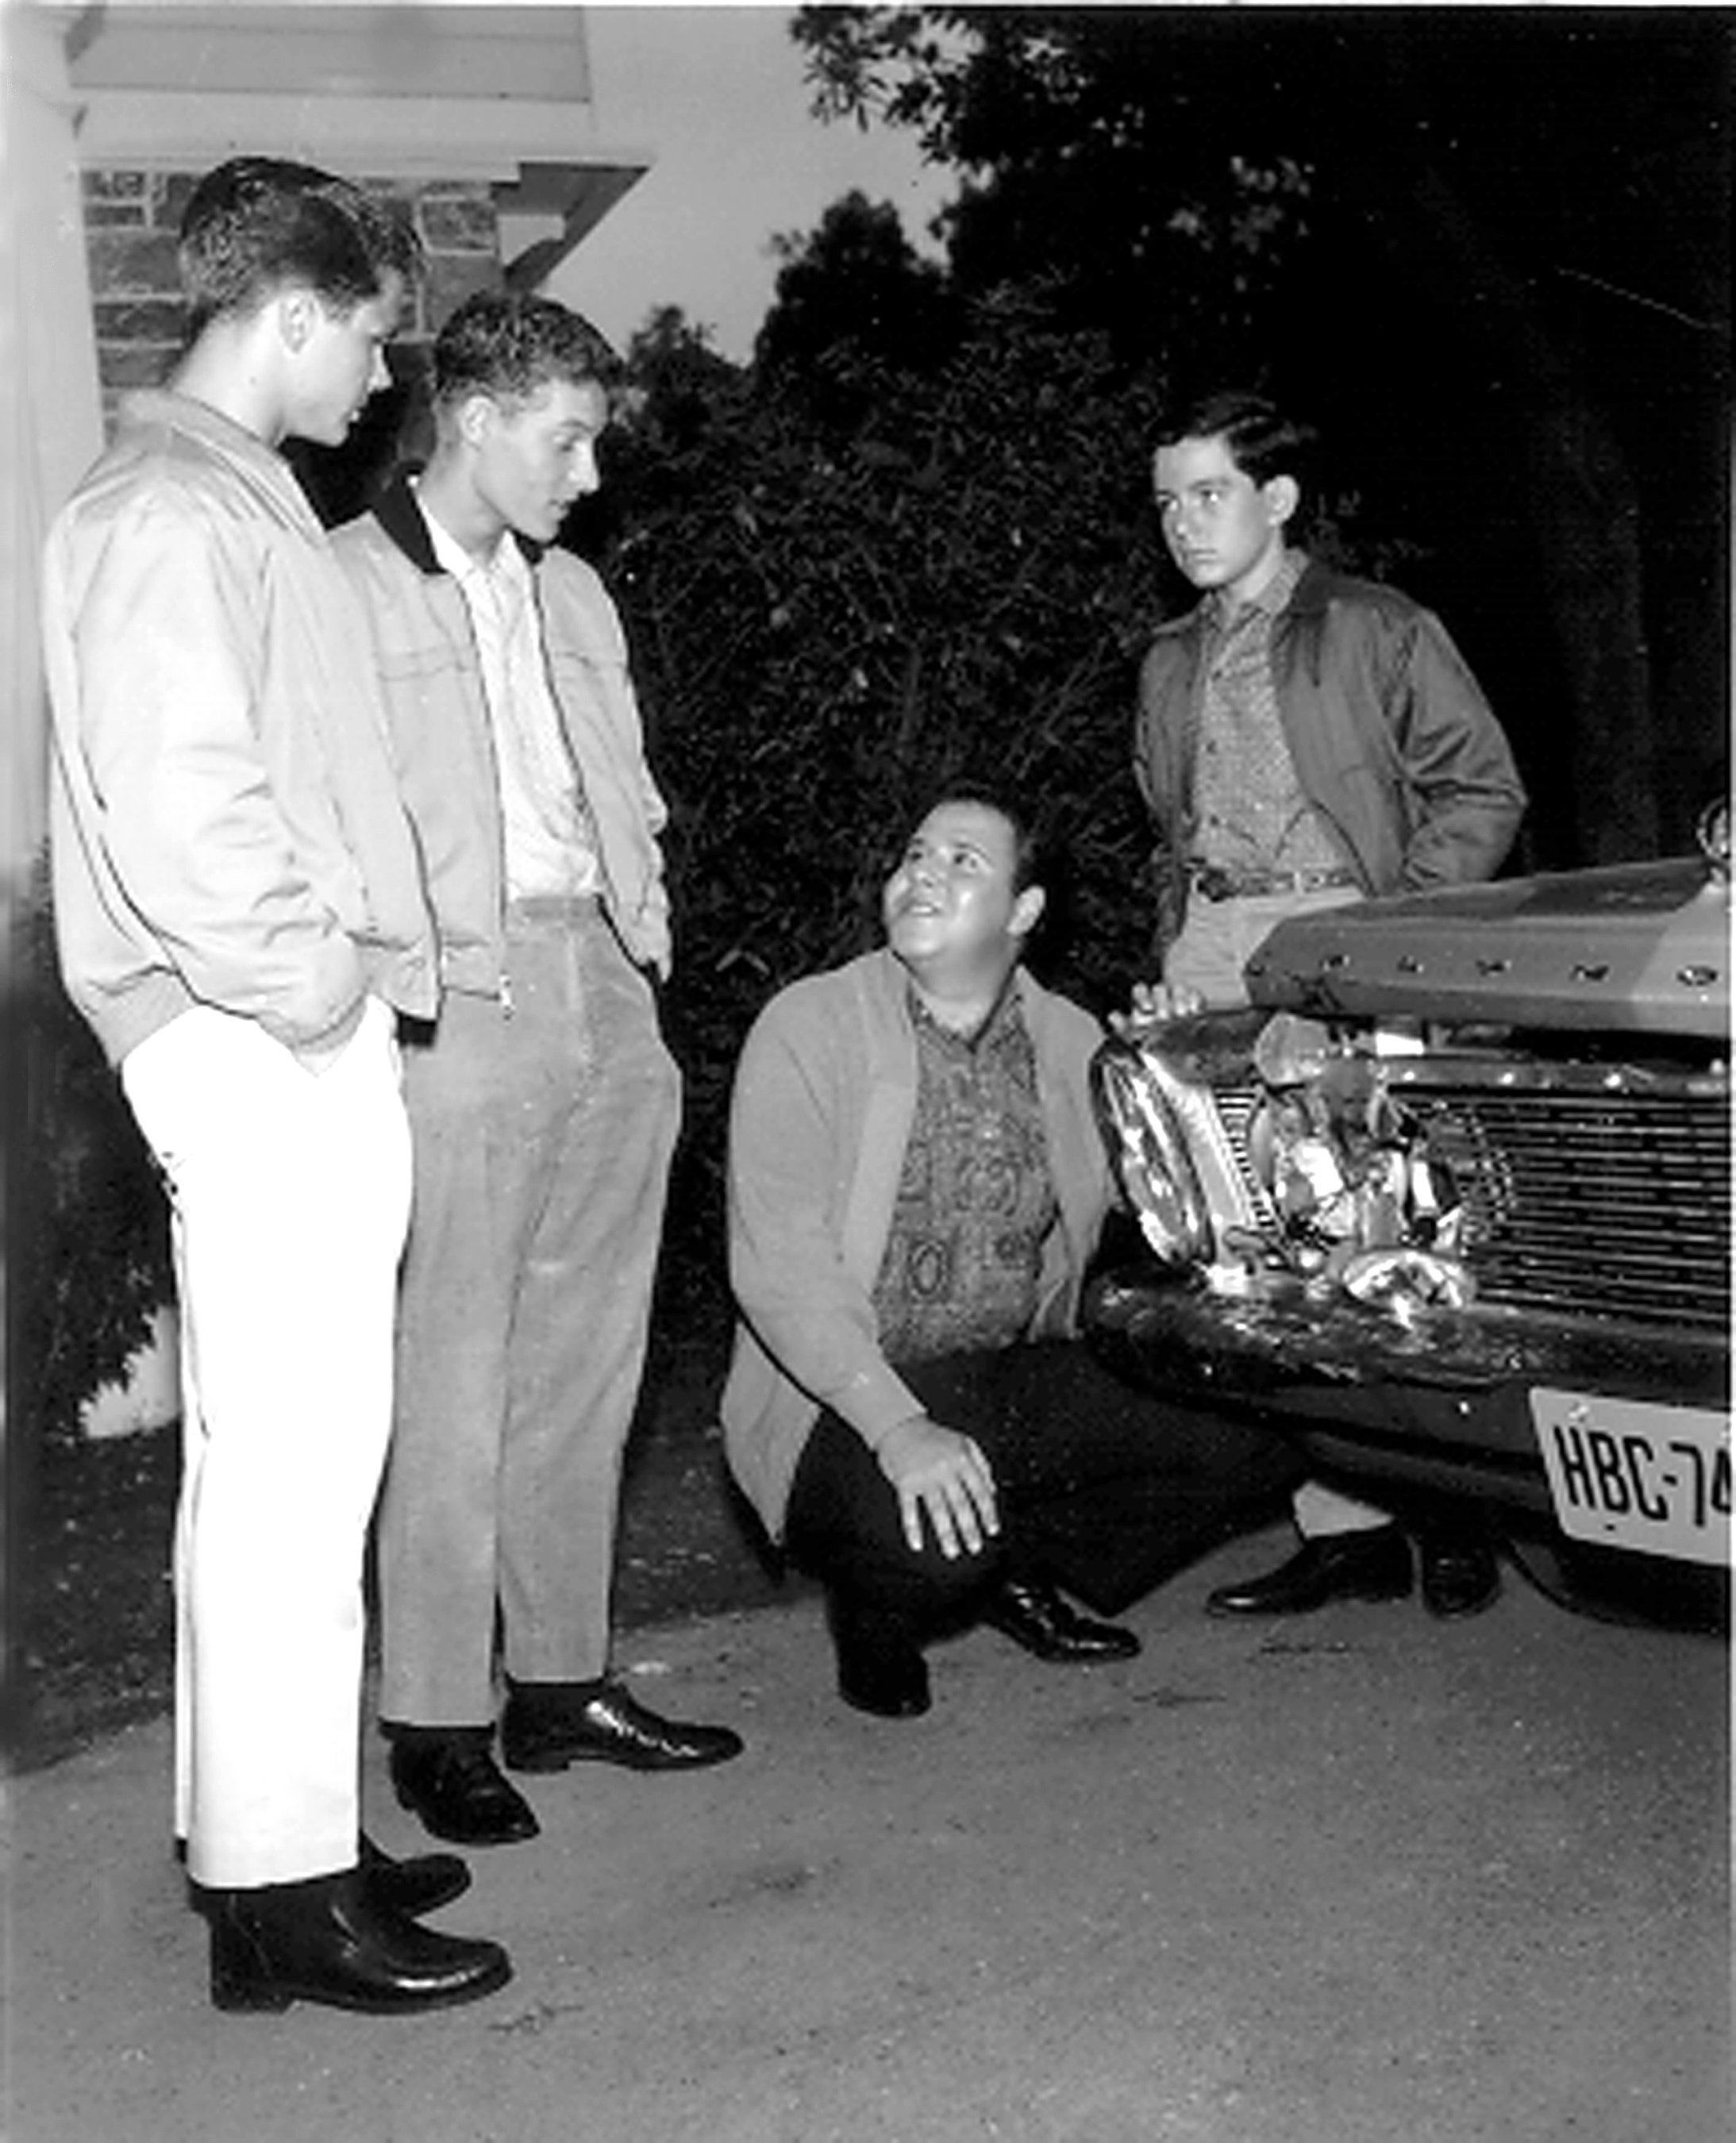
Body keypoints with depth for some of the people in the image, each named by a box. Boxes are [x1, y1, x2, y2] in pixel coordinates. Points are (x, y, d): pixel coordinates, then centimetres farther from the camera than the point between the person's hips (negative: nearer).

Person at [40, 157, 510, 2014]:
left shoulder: (230, 501, 21)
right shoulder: (166, 515, -12)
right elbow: (178, 807, -23)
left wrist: (377, 951, 16)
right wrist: (322, 972, -15)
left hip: (297, 1043, 11)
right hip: (261, 1050, -11)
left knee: (265, 1458, 15)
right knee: (296, 1463, -6)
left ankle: (253, 1827, 26)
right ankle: (284, 1893, 3)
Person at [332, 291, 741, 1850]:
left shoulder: (572, 593, 20)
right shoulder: (343, 588, -2)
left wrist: (645, 953, 12)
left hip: (607, 1004, 7)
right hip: (464, 1008, -7)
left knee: (586, 1367, 10)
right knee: (453, 1382, -4)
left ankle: (561, 1679, 21)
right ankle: (437, 1722, 7)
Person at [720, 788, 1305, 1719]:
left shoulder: (1072, 1042, 8)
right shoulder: (808, 1028, -8)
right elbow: (779, 1265, -18)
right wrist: (898, 1428, -28)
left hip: (1028, 1381, 5)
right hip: (845, 1405, -5)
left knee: (1261, 1426, -11)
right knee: (931, 1539, -36)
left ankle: (1026, 1567, 11)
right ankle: (875, 1609, 3)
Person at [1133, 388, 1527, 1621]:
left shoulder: (1379, 631, 5)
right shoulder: (1172, 666, 22)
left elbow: (1481, 791, 1)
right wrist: (1175, 964, 12)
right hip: (1217, 950, 5)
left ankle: (1452, 1514, 7)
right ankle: (1347, 1528, 2)